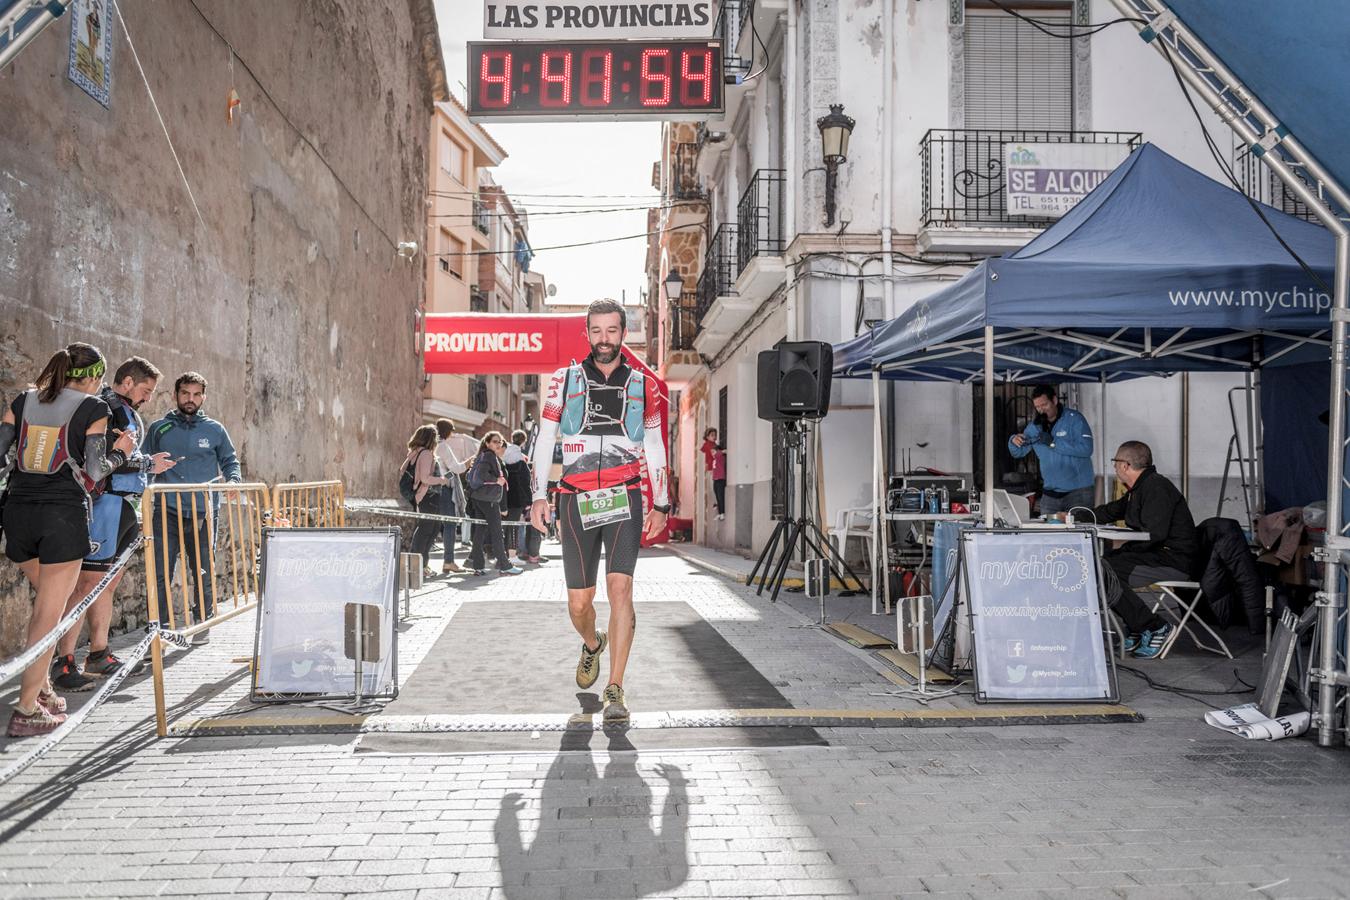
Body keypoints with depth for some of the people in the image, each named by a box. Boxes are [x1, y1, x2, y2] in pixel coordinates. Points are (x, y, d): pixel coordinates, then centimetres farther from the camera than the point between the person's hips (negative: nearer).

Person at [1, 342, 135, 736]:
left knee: (47, 601, 23)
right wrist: (120, 452, 10)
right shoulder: (92, 407, -3)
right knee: (49, 613, 0)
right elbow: (93, 473, -8)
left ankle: (41, 688, 25)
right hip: (63, 512, -6)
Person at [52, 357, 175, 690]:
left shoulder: (128, 412, 21)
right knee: (88, 580, -10)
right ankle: (63, 662, -7)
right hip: (106, 502, -10)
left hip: (125, 505, 10)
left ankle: (98, 655, 21)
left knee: (110, 580, 13)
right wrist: (148, 464, -11)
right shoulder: (105, 407, -10)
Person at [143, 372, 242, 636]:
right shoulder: (158, 429, 10)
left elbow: (230, 461, 18)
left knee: (204, 573, 8)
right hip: (167, 513, 0)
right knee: (161, 574, -5)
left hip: (203, 514, 0)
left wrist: (233, 480, -2)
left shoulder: (215, 430, 9)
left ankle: (202, 624, 22)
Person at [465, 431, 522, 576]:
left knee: (480, 531, 8)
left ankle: (477, 565, 8)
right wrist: (497, 480, -14)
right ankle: (504, 566, -1)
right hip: (488, 499, -10)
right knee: (496, 532, -5)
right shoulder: (489, 456, -11)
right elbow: (481, 474, -25)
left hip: (478, 498, 10)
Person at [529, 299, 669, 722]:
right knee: (579, 601, 5)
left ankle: (615, 690, -9)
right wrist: (539, 496, 1)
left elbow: (655, 447, 15)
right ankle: (592, 644, 40)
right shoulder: (564, 381, 8)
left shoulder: (642, 385, 9)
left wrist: (660, 505, 12)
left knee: (620, 588, -15)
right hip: (576, 501, 1)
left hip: (624, 499, -1)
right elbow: (545, 439, 10)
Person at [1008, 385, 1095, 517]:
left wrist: (1053, 442, -23)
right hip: (1050, 492, 5)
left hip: (1077, 491, -4)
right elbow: (1018, 453, 11)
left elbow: (1086, 448, -20)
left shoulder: (1074, 418, -8)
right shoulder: (1034, 425, 8)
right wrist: (1014, 441, -13)